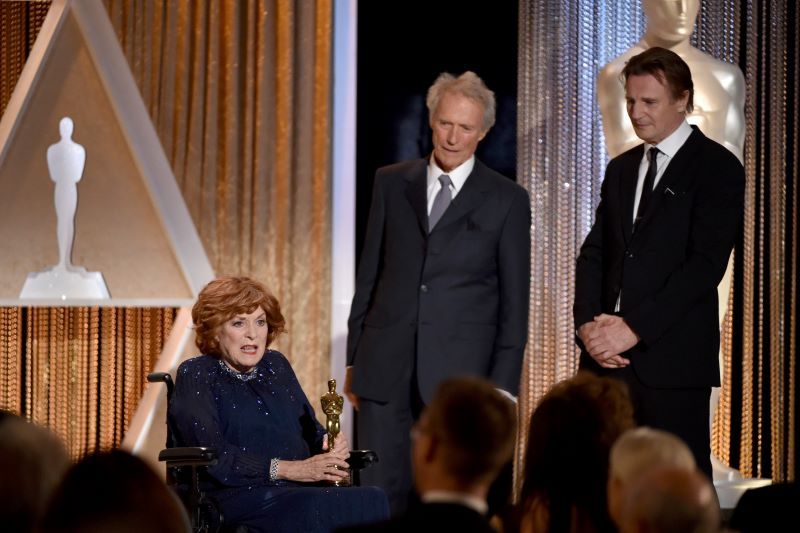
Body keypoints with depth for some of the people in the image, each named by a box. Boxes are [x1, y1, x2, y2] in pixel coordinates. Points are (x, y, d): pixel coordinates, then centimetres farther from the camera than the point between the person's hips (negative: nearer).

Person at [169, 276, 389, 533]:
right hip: (238, 496, -6)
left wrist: (333, 446, -2)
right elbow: (212, 457, -10)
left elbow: (311, 431, 24)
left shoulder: (276, 365, 22)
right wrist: (289, 469, -16)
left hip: (302, 491, 6)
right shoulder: (195, 375, 4)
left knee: (374, 500, -27)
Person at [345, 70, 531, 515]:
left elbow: (514, 303, 1)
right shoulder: (391, 183, 9)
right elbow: (370, 274, 12)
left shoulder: (507, 200, 1)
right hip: (386, 368, 2)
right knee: (379, 497, 1)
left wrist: (503, 388, -4)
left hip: (458, 374, -2)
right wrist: (354, 358, 10)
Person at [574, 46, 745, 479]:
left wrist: (635, 328, -15)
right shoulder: (621, 169, 20)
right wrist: (588, 323, -3)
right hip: (606, 357, 5)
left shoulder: (718, 168, -2)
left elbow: (705, 264, -11)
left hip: (673, 358, -5)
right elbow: (593, 254, 15)